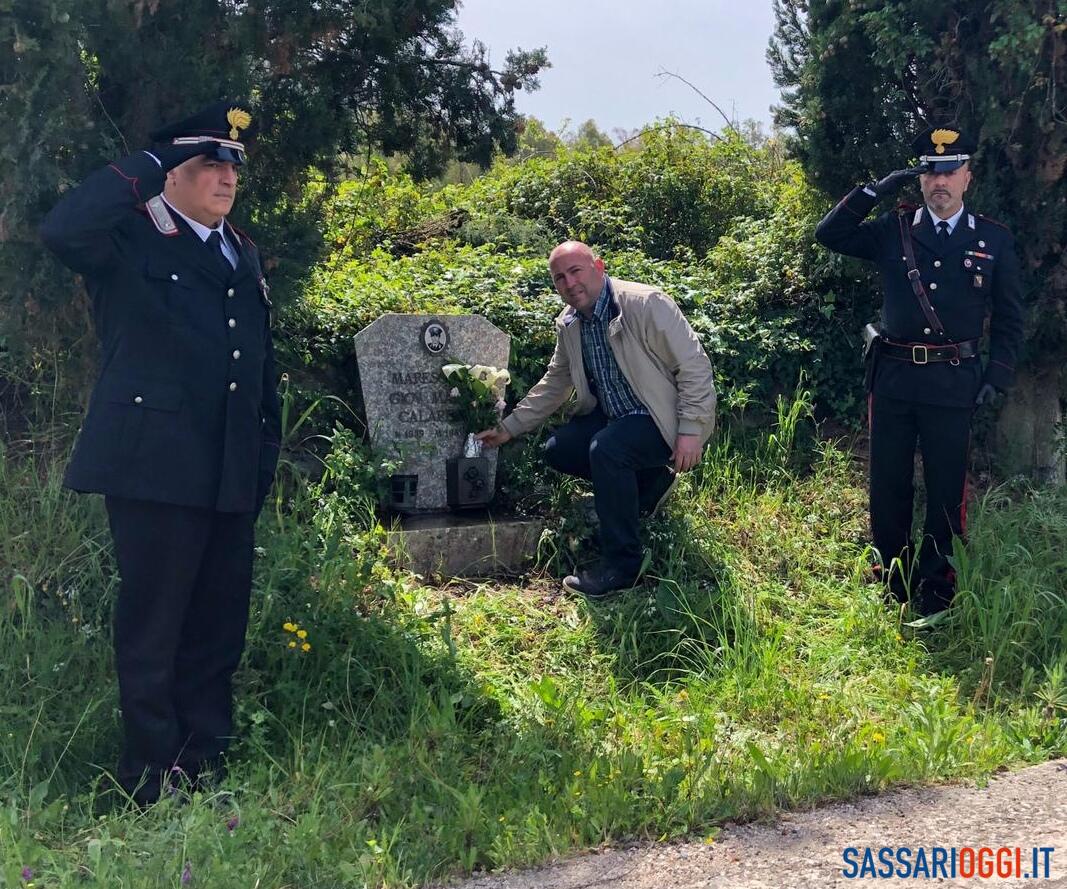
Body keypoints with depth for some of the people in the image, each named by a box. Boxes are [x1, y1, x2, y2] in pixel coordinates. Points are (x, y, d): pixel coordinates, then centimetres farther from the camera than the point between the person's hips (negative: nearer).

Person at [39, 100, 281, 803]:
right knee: (153, 632, 2)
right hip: (156, 470, -6)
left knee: (220, 632, 12)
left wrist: (266, 457, 15)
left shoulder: (243, 254, 18)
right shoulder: (130, 239, -2)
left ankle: (208, 773, 25)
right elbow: (61, 230, -25)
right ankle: (153, 784, 13)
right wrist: (149, 167, -18)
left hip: (232, 479, 7)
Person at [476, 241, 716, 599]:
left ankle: (621, 566, -18)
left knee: (606, 449, -32)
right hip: (614, 415, 8)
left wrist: (691, 431, -24)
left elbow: (694, 365, -20)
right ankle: (650, 481, 13)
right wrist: (508, 428, 10)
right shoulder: (568, 324, 1)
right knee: (557, 450, -1)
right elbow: (554, 385, 13)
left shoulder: (645, 303, -22)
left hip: (662, 416, -8)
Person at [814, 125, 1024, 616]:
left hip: (954, 380, -1)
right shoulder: (893, 230, 7)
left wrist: (998, 375, -2)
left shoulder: (994, 239, 5)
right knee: (887, 486, 8)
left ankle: (935, 590, 18)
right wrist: (877, 190, -4)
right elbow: (829, 234, 2)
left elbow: (1009, 317, 8)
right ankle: (890, 585, 23)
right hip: (893, 374, 1)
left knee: (946, 488, 4)